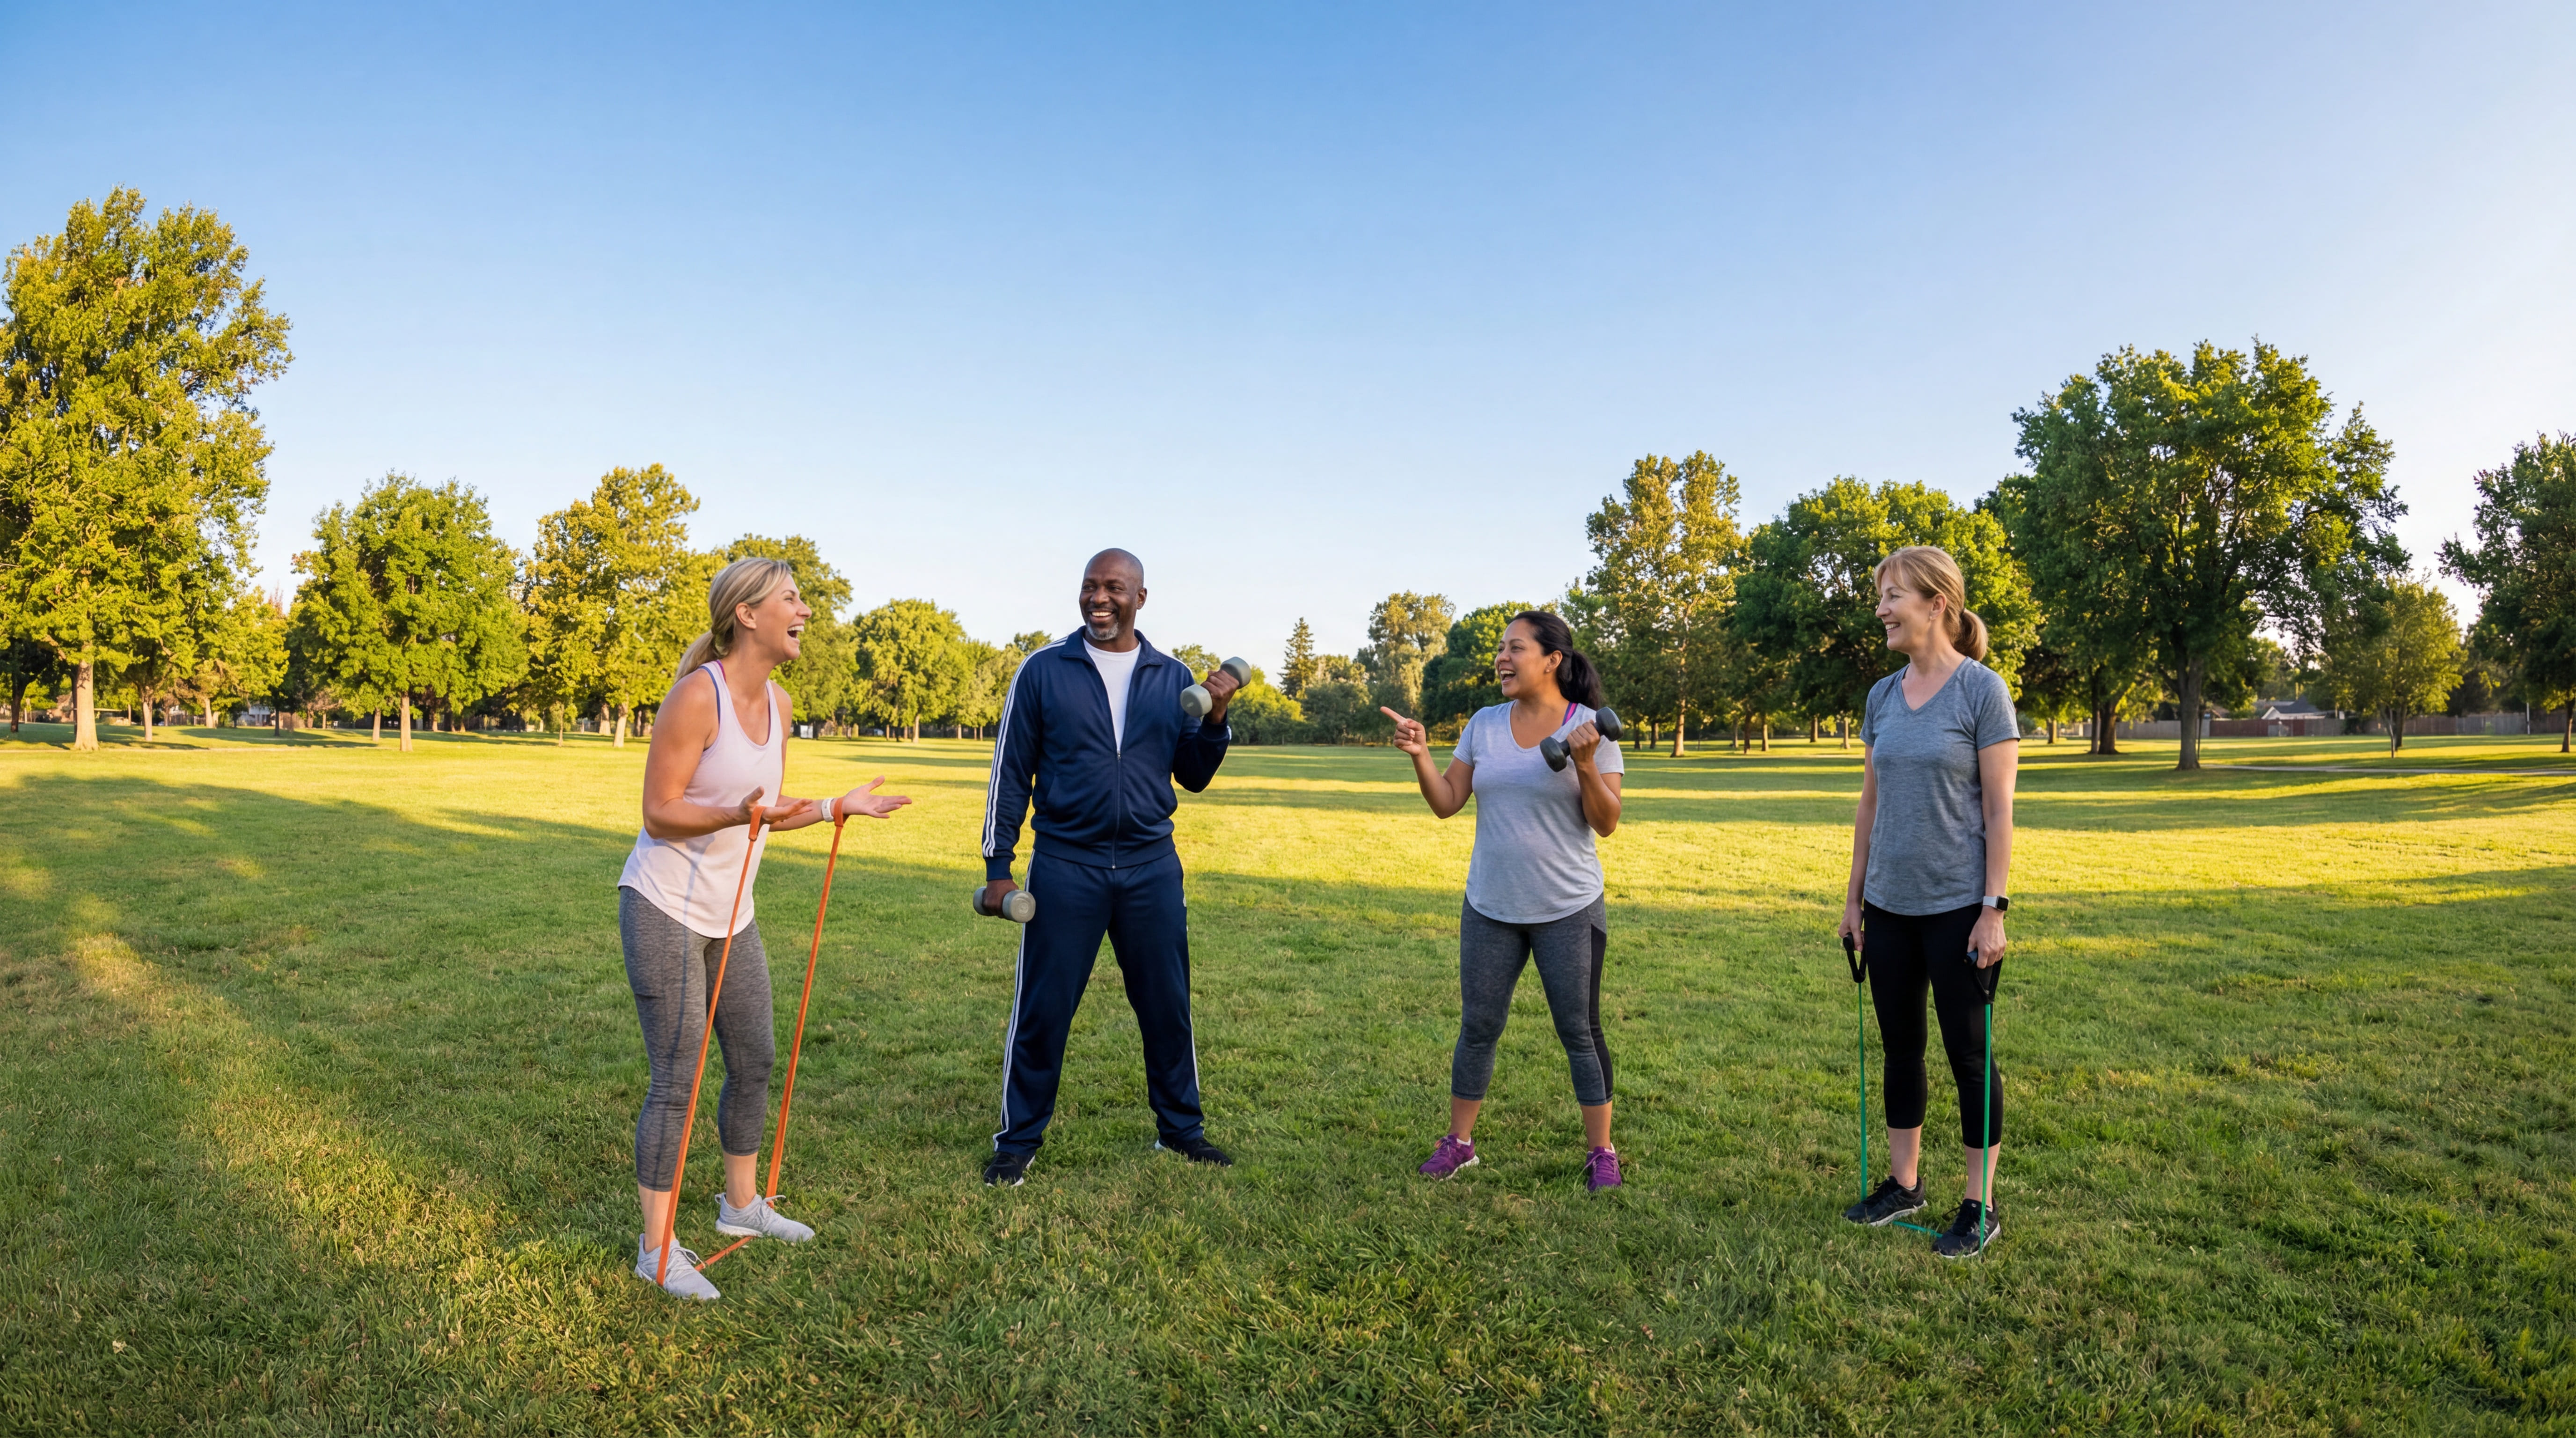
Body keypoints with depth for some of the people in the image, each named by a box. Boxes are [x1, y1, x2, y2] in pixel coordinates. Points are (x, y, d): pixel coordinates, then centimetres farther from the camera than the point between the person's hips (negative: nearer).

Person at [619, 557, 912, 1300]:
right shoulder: (698, 695, -19)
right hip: (664, 910, -8)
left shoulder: (778, 702, 4)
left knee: (755, 1059, 15)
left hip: (731, 914, 8)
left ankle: (742, 1204, 35)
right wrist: (739, 814, -33)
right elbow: (659, 814, -19)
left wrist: (839, 806, 4)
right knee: (677, 1078, -2)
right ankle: (656, 1248, 14)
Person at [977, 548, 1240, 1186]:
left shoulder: (1173, 678, 5)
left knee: (1167, 1005, 11)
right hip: (1065, 866, -2)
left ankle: (1181, 1127, 29)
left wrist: (1215, 721, -9)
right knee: (1042, 1010, 5)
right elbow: (1010, 773, 1)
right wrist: (997, 867, -2)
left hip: (1152, 868, 2)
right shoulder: (1043, 670, -1)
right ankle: (1018, 1139, 24)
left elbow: (1194, 778, 9)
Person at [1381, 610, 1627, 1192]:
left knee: (1579, 1032, 6)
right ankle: (1458, 1141, 24)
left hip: (1568, 910, -3)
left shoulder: (1590, 727, -8)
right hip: (1489, 908, 3)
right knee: (1479, 1027, 10)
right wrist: (1419, 754, -13)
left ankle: (1601, 1151, 21)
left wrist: (1585, 765, -25)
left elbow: (1606, 823, -10)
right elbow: (1446, 802, 2)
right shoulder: (1484, 725, 2)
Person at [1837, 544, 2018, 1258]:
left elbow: (1998, 809, -11)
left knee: (1968, 1053, 6)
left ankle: (1980, 1206, 20)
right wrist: (1854, 895, 11)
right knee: (1900, 1047, 15)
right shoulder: (1883, 696, 7)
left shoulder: (1982, 690, -9)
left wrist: (1994, 909, -14)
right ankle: (1903, 1182, 30)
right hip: (1890, 906, 6)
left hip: (1956, 907, -6)